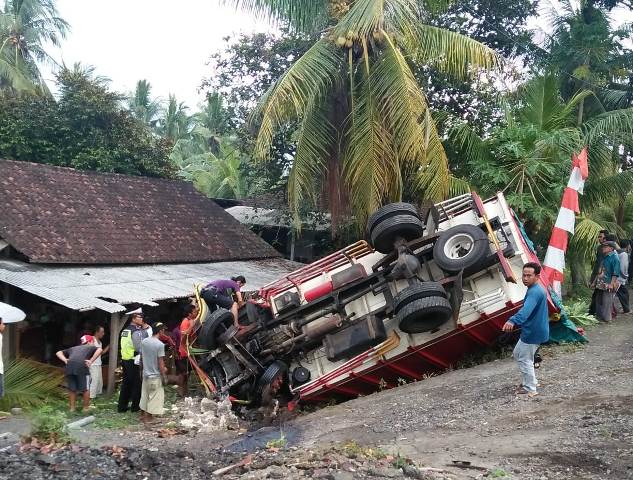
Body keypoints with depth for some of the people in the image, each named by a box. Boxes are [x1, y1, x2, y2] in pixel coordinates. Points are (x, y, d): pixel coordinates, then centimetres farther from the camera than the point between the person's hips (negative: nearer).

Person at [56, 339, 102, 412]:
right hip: (81, 368, -4)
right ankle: (85, 408, 20)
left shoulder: (73, 348, 36)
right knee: (85, 389, 11)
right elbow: (99, 350, 1)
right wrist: (91, 361, 0)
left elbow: (58, 353, 32)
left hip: (69, 368, 4)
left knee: (72, 389, 18)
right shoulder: (90, 348, 23)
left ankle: (72, 408, 25)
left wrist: (65, 360, 17)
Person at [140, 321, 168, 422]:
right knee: (154, 397, 5)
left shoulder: (144, 342, 0)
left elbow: (142, 357, 10)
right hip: (155, 375, -7)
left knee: (144, 394, 19)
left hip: (145, 373, 7)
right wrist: (164, 375, -7)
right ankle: (148, 417, 10)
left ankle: (143, 414, 30)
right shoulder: (160, 344, -20)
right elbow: (160, 362, -18)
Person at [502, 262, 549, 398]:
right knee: (517, 354, 23)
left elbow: (526, 309, -45)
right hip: (532, 330, 11)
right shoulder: (537, 290, 8)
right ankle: (528, 382, 33)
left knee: (524, 359, 2)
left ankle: (530, 389, 13)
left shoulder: (534, 292, -25)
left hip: (533, 333, -11)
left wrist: (513, 320, -60)